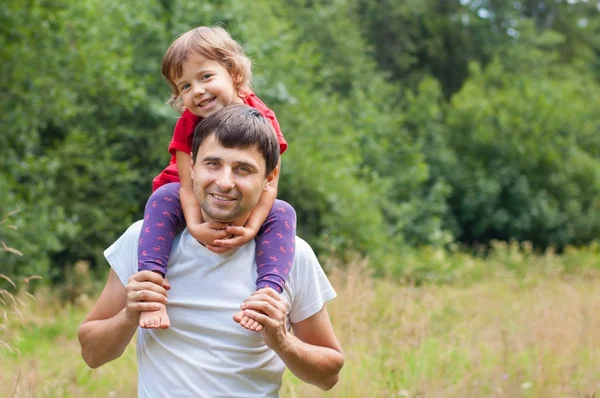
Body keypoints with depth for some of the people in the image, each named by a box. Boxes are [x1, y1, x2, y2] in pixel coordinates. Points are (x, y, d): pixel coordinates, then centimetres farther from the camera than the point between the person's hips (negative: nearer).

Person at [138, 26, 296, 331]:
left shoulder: (261, 119, -20)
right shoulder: (187, 125, -16)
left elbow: (269, 183, -24)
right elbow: (188, 184, -23)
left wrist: (251, 229, -40)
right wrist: (195, 226, -43)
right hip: (199, 208, 0)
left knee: (282, 213, -28)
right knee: (163, 198, -31)